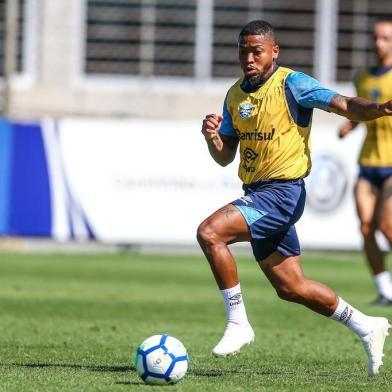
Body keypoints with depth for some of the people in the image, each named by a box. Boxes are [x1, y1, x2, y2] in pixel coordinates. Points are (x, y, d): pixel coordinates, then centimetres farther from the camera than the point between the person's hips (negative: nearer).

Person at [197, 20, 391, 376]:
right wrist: (212, 137, -9)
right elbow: (225, 157, 14)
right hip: (257, 195, 8)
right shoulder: (235, 95, 12)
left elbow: (346, 105, -20)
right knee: (291, 288, 13)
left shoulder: (292, 84, -10)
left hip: (282, 191, -8)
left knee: (210, 232, -25)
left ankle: (238, 323, -15)